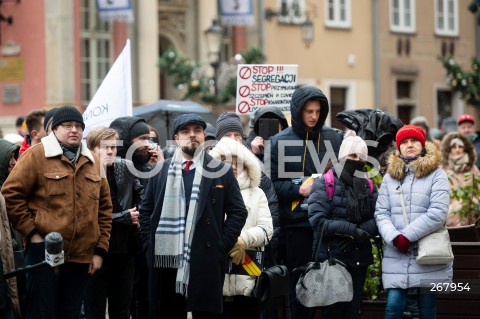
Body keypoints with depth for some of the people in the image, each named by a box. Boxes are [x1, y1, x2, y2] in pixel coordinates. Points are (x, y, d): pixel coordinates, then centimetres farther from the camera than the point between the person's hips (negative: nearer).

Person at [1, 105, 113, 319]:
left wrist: (100, 249, 8)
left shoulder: (92, 162, 13)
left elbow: (104, 207, 15)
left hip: (82, 257, 5)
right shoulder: (37, 155, -2)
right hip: (44, 252, -5)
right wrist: (31, 231, -9)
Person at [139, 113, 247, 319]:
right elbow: (146, 210, 16)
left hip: (206, 261, -2)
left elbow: (238, 212, 4)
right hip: (165, 261, 2)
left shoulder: (221, 171, 5)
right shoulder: (161, 171, 12)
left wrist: (222, 246, -4)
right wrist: (150, 244, 5)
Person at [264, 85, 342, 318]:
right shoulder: (279, 143, 0)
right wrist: (298, 189, -13)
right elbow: (271, 183, -1)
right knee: (300, 282, 5)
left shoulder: (333, 138, 6)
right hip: (298, 223, -1)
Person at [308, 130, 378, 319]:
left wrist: (358, 232, -18)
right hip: (332, 258, -5)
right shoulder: (324, 184, -3)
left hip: (359, 258, 5)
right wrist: (353, 230, -19)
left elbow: (377, 220, 0)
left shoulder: (368, 186, 12)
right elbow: (318, 221, -15)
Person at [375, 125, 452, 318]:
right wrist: (394, 238, -15)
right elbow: (381, 213, 5)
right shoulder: (390, 176, 12)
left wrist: (407, 235, -16)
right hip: (396, 256, 2)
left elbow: (438, 213, -11)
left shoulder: (436, 174, 1)